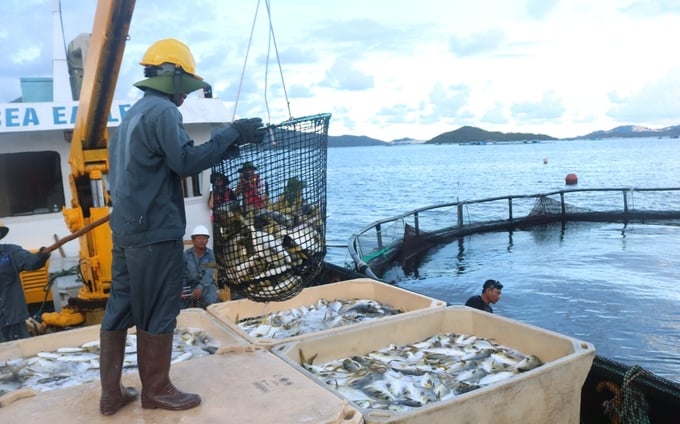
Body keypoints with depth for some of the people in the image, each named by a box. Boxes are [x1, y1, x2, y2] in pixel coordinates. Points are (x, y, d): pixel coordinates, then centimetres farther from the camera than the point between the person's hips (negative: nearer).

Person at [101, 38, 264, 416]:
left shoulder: (134, 114, 19)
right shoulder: (163, 111, -11)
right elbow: (185, 161, -20)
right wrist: (232, 134, -14)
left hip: (126, 228, 10)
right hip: (155, 231, -10)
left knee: (119, 309, 11)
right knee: (158, 314, 2)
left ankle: (111, 393, 20)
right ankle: (156, 390, 16)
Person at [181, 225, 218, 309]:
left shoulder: (210, 254, -8)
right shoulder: (186, 254, -5)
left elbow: (209, 274, -17)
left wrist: (200, 287, -33)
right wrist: (182, 289, -22)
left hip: (206, 284, -1)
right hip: (190, 285, 1)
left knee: (210, 302, -30)